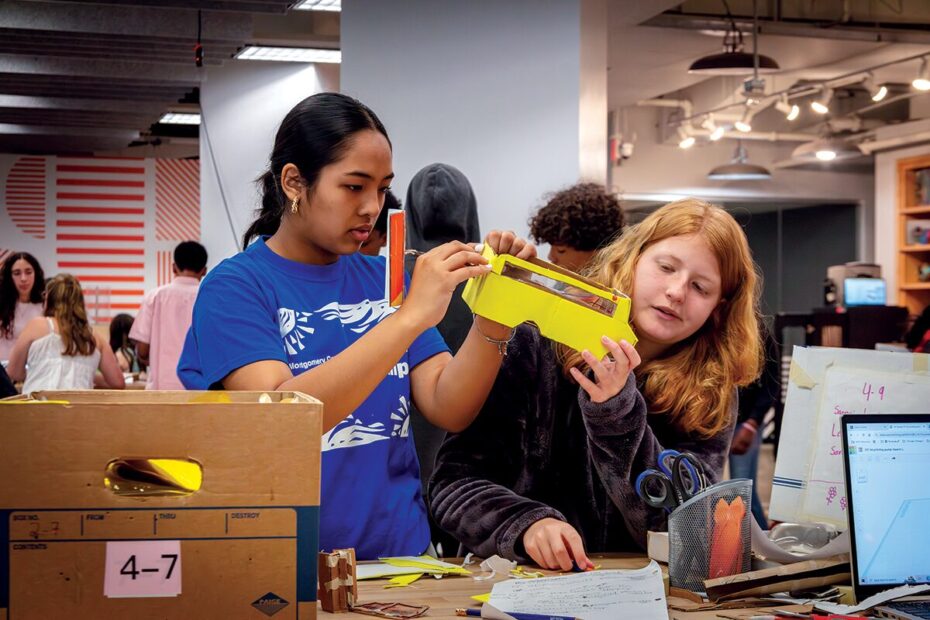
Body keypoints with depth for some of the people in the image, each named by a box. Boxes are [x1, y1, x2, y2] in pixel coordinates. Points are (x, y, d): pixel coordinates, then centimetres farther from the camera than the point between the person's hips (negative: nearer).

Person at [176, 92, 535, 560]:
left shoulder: (384, 279, 11)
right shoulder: (234, 287, -3)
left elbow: (449, 410, 5)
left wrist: (495, 314, -10)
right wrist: (411, 316, -22)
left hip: (400, 555, 3)